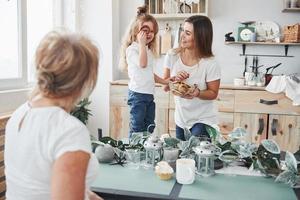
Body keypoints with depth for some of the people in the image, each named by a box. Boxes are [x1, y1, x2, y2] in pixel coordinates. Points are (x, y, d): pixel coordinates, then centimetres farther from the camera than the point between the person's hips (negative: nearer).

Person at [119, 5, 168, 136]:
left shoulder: (148, 50, 15)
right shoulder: (131, 49, -11)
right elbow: (142, 64, -30)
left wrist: (164, 82, 18)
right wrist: (141, 43, -22)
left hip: (149, 94, 9)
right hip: (138, 94, -8)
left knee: (149, 129, 13)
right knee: (137, 129, -3)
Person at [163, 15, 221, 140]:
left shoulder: (210, 63, -19)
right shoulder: (172, 56, -8)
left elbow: (213, 93, -9)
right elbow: (165, 87, -2)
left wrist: (198, 93, -29)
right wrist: (174, 79, -23)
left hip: (203, 120, -4)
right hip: (181, 119, 4)